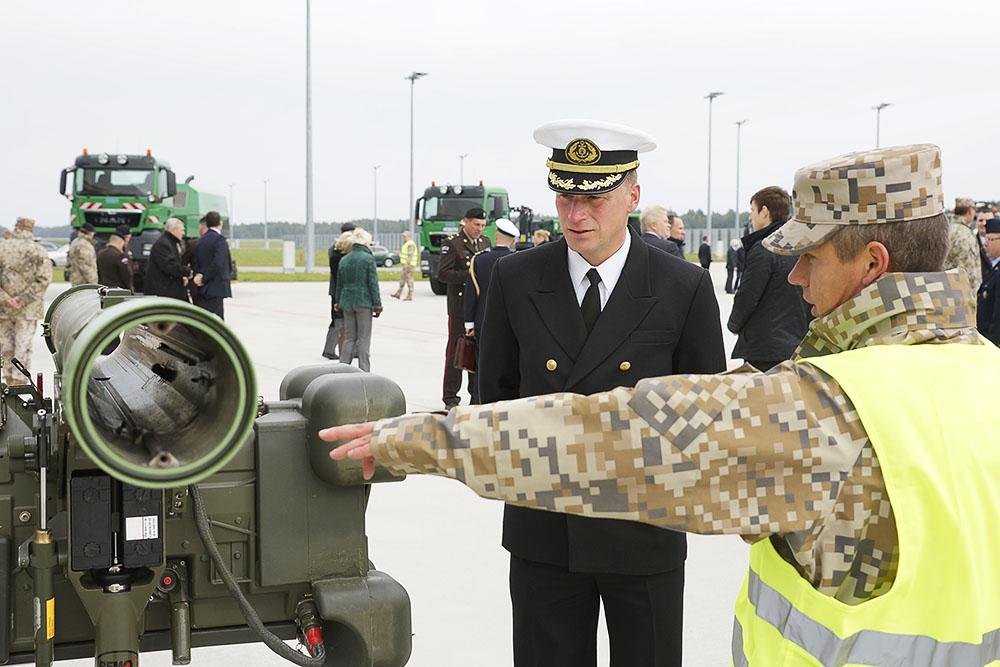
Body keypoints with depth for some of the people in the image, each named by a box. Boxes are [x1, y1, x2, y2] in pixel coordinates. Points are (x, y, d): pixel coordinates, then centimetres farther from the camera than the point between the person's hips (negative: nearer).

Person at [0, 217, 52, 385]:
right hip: (28, 308, -1)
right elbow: (44, 278, -13)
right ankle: (20, 379, 1)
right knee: (24, 344, 2)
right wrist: (24, 297, -12)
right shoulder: (39, 251, -3)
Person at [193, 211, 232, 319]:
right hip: (216, 288, -8)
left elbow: (197, 263, 11)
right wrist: (203, 279, -13)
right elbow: (217, 263, -21)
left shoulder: (201, 240, 13)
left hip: (205, 288, 8)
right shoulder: (219, 239, -12)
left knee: (219, 319, 15)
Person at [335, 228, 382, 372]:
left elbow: (339, 284, 13)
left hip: (347, 302, 5)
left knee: (349, 337, 11)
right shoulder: (368, 259, -8)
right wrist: (377, 304, -7)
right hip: (363, 302, -5)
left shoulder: (343, 260, 9)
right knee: (363, 338, 1)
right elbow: (373, 284, -10)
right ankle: (363, 370, 1)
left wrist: (339, 303, 20)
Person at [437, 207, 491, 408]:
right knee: (455, 351, -1)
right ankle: (450, 397, 5)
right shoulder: (452, 244, -5)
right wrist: (469, 275, -20)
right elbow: (443, 273, -13)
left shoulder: (485, 242, 14)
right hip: (460, 307, -5)